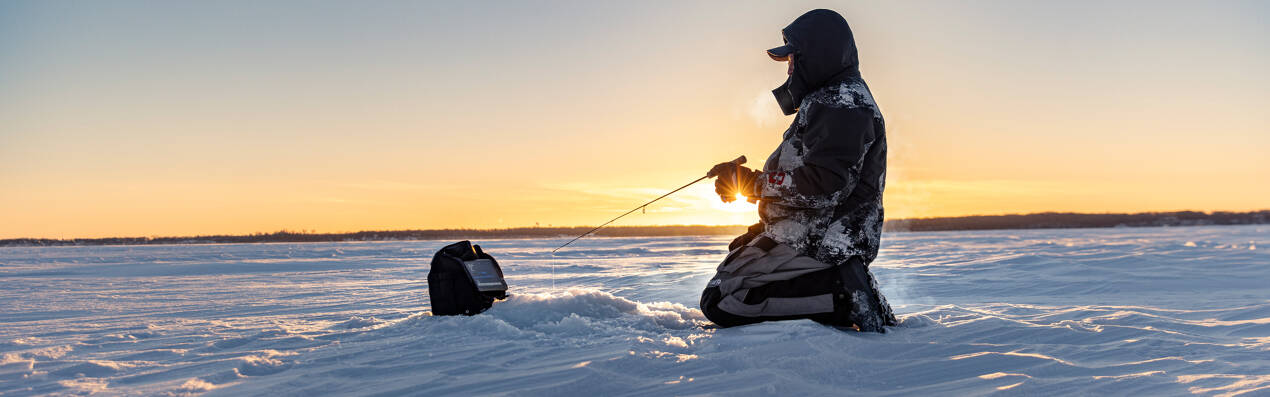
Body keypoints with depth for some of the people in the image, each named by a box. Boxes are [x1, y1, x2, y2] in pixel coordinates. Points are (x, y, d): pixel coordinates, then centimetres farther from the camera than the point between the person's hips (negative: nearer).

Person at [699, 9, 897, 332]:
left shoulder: (842, 103, -14)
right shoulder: (826, 102, 21)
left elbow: (826, 188, -25)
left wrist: (750, 182, -15)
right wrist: (743, 179, 9)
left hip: (820, 241, -11)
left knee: (720, 303, -13)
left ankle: (843, 294, -16)